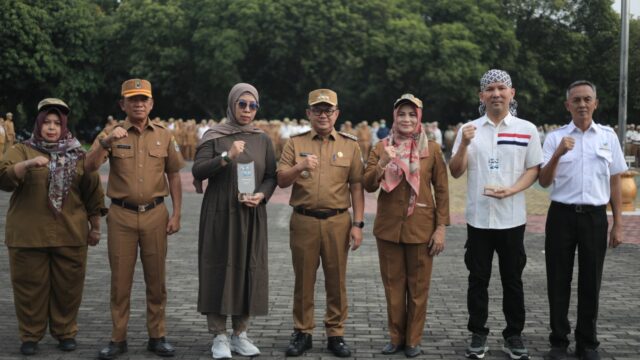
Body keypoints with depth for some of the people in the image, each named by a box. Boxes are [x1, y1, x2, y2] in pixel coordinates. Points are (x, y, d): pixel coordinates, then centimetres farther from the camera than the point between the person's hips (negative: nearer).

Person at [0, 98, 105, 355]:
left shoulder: (77, 156, 11)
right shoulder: (21, 151, 6)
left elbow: (92, 191, 12)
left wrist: (95, 226, 10)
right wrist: (29, 164, -29)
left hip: (70, 236, 1)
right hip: (28, 235, -1)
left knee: (68, 286, 6)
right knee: (30, 287, 4)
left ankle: (66, 332, 21)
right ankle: (30, 336, 17)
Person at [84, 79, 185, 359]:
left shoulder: (164, 136, 6)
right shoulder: (112, 135, 2)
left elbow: (173, 176, 9)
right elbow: (89, 166, -11)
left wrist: (176, 214, 3)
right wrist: (105, 142, -27)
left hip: (155, 214, 1)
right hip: (121, 215, -1)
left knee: (156, 278, 7)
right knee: (120, 278, 4)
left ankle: (157, 336, 17)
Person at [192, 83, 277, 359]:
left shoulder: (262, 139, 9)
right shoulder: (214, 136, 0)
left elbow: (272, 176, 9)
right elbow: (198, 171, -9)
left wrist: (261, 195, -11)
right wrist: (226, 157, -22)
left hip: (252, 215, 3)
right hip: (220, 214, -3)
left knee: (248, 270, 4)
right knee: (219, 270, -1)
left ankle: (240, 334, 16)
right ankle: (219, 337, 8)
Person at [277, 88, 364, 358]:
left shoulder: (350, 145, 6)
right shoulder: (295, 143, 6)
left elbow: (356, 187, 4)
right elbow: (281, 181, 0)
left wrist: (358, 224, -2)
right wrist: (299, 167, -20)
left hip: (338, 221, 0)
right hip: (303, 221, 0)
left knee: (336, 280, 5)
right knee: (304, 279, 6)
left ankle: (336, 334, 17)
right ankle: (302, 333, 18)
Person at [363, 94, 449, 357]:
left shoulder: (432, 149, 0)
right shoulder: (381, 147, 4)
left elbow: (441, 190, 0)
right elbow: (368, 185, -1)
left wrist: (441, 227, -5)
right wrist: (382, 163, -19)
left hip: (421, 227, -1)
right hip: (388, 227, 2)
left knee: (418, 286, 6)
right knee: (393, 285, 9)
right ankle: (396, 337, 22)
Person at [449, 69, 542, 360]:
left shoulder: (527, 129, 2)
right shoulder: (469, 129, 4)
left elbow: (534, 169, 4)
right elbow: (455, 172, 3)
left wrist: (510, 190, -14)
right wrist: (464, 145, -15)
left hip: (512, 218, -1)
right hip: (478, 217, 1)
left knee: (512, 280, 7)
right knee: (478, 279, 7)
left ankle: (514, 336, 18)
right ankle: (478, 335, 16)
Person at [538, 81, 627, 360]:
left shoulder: (608, 136, 5)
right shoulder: (555, 138, 1)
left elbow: (614, 182, 8)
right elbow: (544, 182, -5)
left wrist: (618, 224, 7)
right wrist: (558, 154, -22)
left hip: (595, 216, 1)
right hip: (562, 215, -1)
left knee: (590, 282, 9)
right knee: (558, 281, 5)